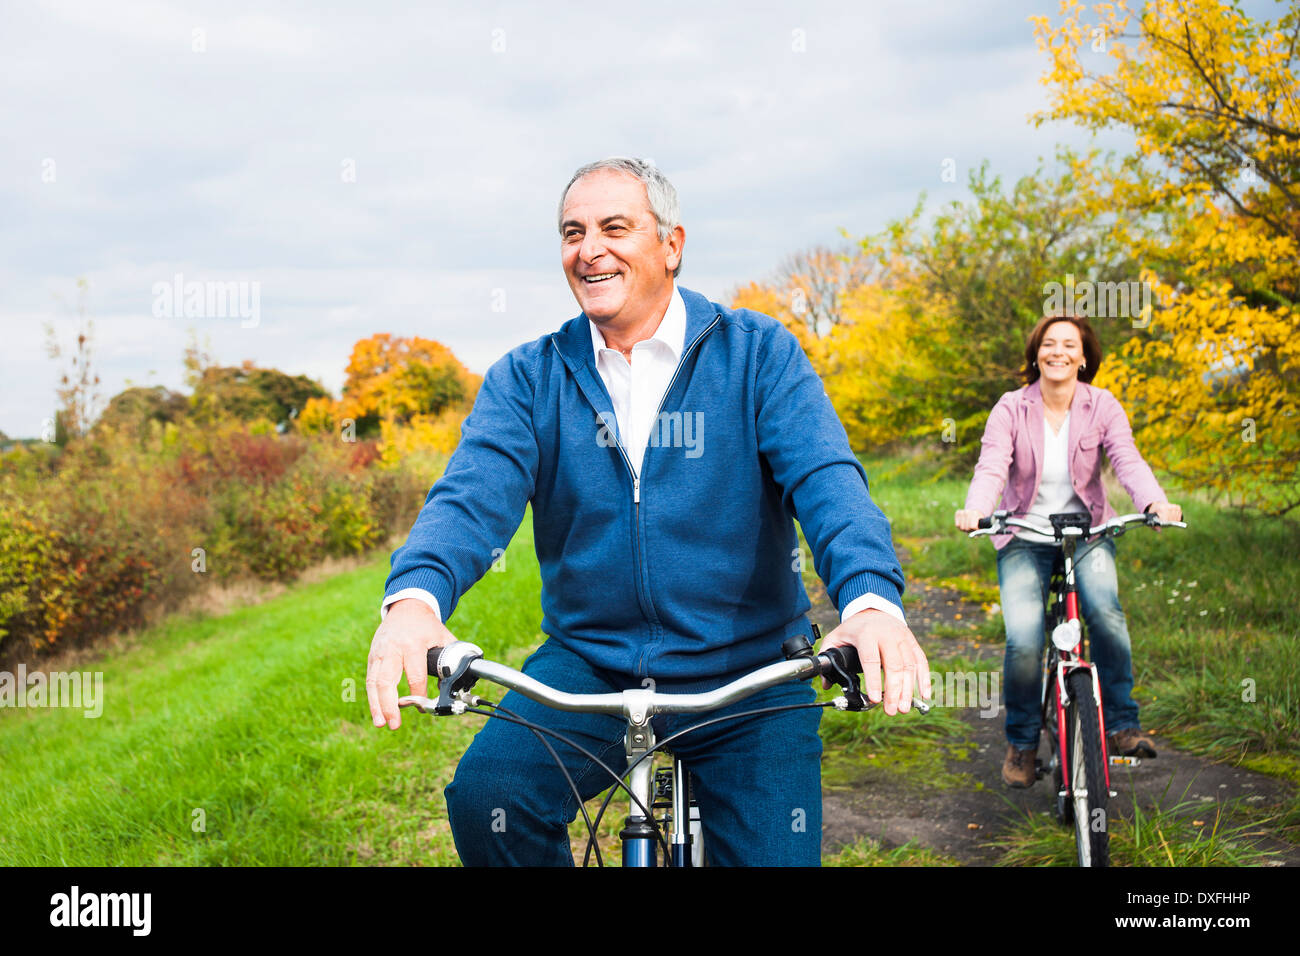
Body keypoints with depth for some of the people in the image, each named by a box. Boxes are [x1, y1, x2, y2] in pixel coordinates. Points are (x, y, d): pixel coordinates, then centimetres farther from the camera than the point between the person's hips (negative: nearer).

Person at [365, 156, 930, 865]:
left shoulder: (759, 354, -2)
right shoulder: (527, 379, 3)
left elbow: (826, 479, -15)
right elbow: (475, 493, -13)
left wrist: (871, 599, -36)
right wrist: (417, 596, -35)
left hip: (746, 673, 0)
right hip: (588, 662, 1)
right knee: (485, 793, -23)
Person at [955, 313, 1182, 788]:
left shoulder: (1102, 406, -2)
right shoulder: (1010, 409, -5)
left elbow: (1128, 461, -15)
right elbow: (991, 468, -18)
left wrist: (1155, 503, -36)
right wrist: (975, 510, -40)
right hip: (1025, 539, -1)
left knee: (1105, 611, -28)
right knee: (1023, 641, -18)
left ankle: (1121, 725, -10)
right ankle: (1021, 742, 6)